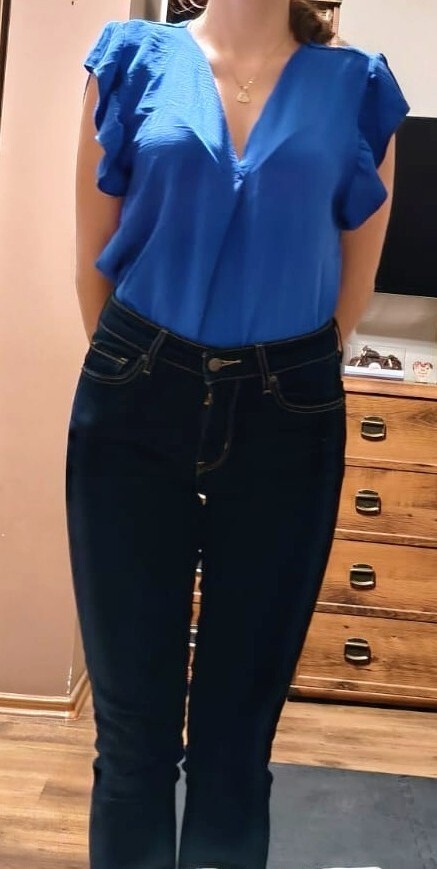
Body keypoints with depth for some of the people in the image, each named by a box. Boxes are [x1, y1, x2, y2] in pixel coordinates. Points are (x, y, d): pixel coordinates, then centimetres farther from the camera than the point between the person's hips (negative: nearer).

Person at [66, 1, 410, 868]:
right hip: (134, 411, 0)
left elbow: (354, 283, 10)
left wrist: (283, 378, 12)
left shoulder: (359, 87, 7)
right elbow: (93, 254, 7)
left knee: (240, 717, 11)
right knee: (131, 713, 8)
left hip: (287, 421, 1)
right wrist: (136, 373, 10)